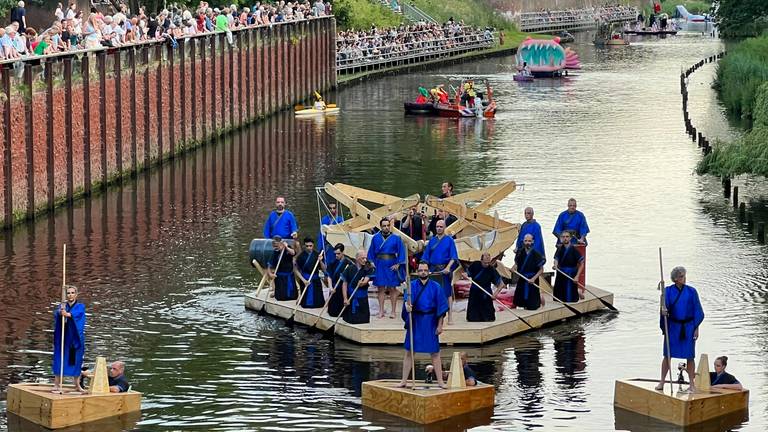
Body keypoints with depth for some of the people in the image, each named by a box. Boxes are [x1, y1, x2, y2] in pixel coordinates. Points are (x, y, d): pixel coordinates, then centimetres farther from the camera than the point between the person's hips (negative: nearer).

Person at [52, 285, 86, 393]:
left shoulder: (80, 307, 1)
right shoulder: (62, 306, 7)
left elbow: (77, 313, -21)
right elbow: (56, 312, -15)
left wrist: (67, 314, -42)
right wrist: (60, 312, -38)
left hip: (75, 338, -1)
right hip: (63, 337, 1)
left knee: (75, 360, 5)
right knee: (59, 359, -4)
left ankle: (77, 385, 18)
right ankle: (57, 384, 0)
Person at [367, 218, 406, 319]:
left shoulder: (396, 238, 1)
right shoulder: (375, 238, 7)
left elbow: (401, 252, 0)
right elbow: (371, 252, 13)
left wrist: (398, 264, -9)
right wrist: (372, 262, 0)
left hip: (391, 266, -2)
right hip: (379, 265, 2)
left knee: (392, 288, 1)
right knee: (381, 288, 3)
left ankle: (393, 311, 5)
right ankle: (381, 311, 8)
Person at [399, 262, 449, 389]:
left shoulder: (435, 287, -1)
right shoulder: (412, 285, 1)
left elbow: (441, 307, 0)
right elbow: (407, 298, -16)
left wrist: (440, 325, -4)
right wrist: (407, 305, -39)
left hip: (430, 323, -1)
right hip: (415, 322, 1)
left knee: (435, 353, 4)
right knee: (409, 352, 4)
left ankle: (440, 381, 11)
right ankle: (404, 381, 11)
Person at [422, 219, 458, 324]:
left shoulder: (449, 240, 1)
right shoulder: (432, 241, 11)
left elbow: (453, 257, -5)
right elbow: (426, 257, 12)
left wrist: (448, 267, -20)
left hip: (445, 269, -3)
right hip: (433, 269, 3)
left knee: (447, 292, -3)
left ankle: (450, 316, -1)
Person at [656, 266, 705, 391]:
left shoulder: (691, 291, -1)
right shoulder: (668, 291, 0)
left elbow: (697, 310, 1)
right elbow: (665, 306, -4)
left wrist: (696, 328, -3)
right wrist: (663, 311, -29)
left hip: (688, 327, 0)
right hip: (673, 327, 0)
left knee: (690, 356, 2)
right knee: (667, 355, 1)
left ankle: (692, 383, 12)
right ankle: (662, 382, 10)